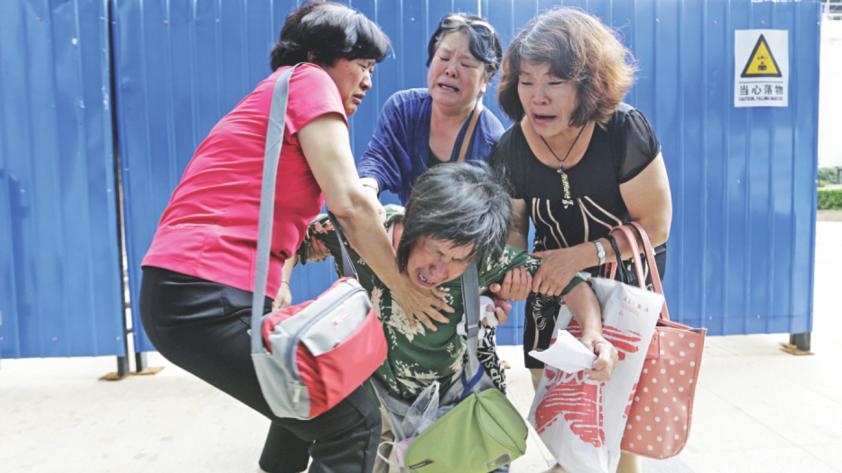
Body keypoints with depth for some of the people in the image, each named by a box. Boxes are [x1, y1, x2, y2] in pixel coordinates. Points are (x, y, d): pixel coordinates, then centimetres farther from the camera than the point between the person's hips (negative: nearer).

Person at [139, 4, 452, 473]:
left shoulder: (278, 96, 25)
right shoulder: (308, 79, -3)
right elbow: (349, 202, -14)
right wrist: (401, 286, -3)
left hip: (184, 293, 10)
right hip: (209, 295, -10)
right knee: (354, 419, -7)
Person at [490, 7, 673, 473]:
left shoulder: (625, 132, -28)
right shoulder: (510, 149, -18)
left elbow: (655, 225, -23)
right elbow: (514, 224, -6)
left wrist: (582, 255, -33)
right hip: (555, 277, 3)